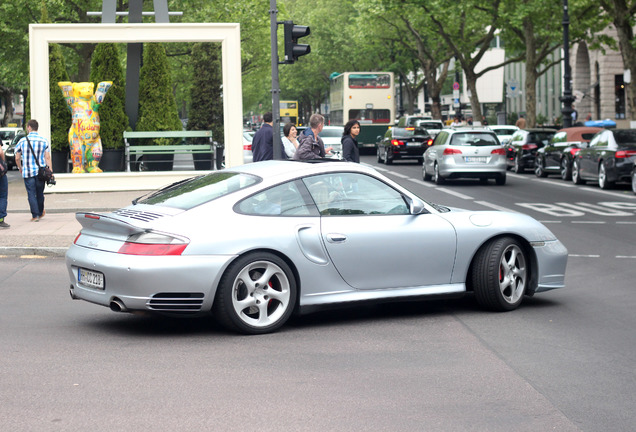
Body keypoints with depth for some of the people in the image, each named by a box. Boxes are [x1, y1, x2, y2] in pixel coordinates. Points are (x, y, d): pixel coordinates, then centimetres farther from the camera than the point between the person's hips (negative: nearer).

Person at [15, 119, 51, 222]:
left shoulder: (22, 141, -3)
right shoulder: (44, 141, 1)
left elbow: (17, 158, 2)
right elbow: (47, 158, -2)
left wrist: (20, 169, 18)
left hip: (28, 172, -2)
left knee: (31, 194, 1)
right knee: (40, 193, 16)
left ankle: (35, 215, -4)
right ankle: (41, 212, 29)